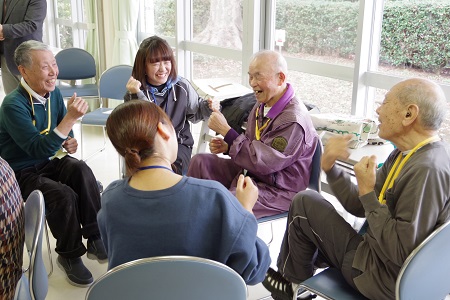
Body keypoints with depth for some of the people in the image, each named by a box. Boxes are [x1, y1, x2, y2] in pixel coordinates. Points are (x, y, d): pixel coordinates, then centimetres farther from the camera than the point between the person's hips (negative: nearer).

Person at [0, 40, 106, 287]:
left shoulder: (53, 93, -2)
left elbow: (63, 131, 16)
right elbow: (39, 149, -31)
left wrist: (69, 142, -8)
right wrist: (71, 117, -37)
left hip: (48, 162, 6)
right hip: (20, 173, -6)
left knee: (81, 170, -24)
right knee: (63, 195, -29)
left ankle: (95, 239, -13)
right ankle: (69, 256, -5)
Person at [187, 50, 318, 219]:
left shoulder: (293, 120, -26)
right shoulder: (263, 104, 1)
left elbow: (261, 162, -27)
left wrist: (226, 131, -24)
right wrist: (226, 146, -4)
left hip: (277, 190, -9)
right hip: (250, 172, 9)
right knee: (200, 162, 2)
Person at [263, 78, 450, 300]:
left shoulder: (427, 170, -28)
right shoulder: (406, 154, 3)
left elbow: (401, 252, -29)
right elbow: (360, 206, 3)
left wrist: (367, 193, -23)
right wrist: (329, 167, -9)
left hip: (382, 280, -9)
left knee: (304, 202, -4)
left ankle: (293, 282, 21)